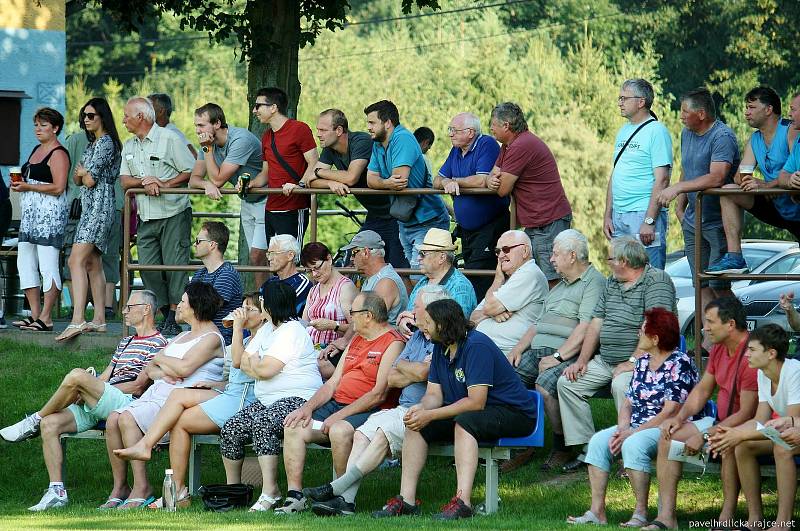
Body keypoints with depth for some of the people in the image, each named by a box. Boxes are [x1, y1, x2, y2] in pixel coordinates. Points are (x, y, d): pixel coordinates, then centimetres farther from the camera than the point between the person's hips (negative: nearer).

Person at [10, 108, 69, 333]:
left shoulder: (58, 154, -9)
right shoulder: (37, 150, 20)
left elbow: (58, 187, -16)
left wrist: (28, 187, -15)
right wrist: (19, 184, 8)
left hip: (49, 213, -10)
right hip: (30, 213, 10)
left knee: (48, 266, -9)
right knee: (25, 263, 8)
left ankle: (46, 318, -10)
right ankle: (34, 315, 12)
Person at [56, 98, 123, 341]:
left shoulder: (105, 143, -11)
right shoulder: (93, 143, 20)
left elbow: (90, 180, -16)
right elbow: (77, 179, 19)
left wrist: (82, 173, 5)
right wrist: (81, 173, -3)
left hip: (99, 206, -11)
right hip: (90, 206, 11)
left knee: (77, 260, -20)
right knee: (93, 263, 11)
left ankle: (77, 321, -30)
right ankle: (99, 320, 12)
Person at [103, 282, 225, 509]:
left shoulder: (211, 338, -3)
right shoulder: (182, 337, 28)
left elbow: (184, 368, -18)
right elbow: (149, 367, 23)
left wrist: (160, 358, 1)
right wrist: (159, 372, -1)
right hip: (158, 391, 9)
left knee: (128, 419, -28)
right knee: (113, 420, -14)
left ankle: (141, 488, -25)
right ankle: (120, 488, -12)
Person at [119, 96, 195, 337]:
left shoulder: (170, 139, -6)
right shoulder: (129, 146, 15)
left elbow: (192, 172, -8)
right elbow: (124, 180, 7)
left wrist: (165, 184, -17)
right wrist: (144, 181, -12)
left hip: (174, 215, -7)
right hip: (146, 218, 7)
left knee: (174, 266, -7)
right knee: (148, 268, 0)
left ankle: (174, 319, -5)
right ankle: (166, 315, 8)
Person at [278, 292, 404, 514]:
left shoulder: (393, 343, -7)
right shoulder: (356, 341, 23)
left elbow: (379, 394, -16)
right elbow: (333, 383, 21)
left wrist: (339, 416, -19)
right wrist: (307, 408, 3)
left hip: (369, 411, -9)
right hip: (337, 404, 9)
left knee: (339, 431, -37)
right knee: (293, 427, -9)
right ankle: (295, 495, -11)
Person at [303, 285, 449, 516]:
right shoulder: (416, 337, 23)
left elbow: (422, 372, -20)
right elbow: (391, 378, 16)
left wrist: (402, 365, 2)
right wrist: (415, 374, -5)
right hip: (403, 409, 8)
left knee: (384, 432, -27)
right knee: (362, 433, -13)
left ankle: (336, 488, -28)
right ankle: (346, 499, -26)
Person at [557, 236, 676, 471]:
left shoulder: (656, 281, -9)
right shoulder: (611, 283, 18)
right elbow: (596, 323, 17)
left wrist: (633, 362, -25)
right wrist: (582, 361, 5)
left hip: (640, 361, -9)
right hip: (605, 361, 9)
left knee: (621, 385, -37)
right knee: (567, 382, -5)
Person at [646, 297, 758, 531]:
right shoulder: (719, 349, 5)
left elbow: (746, 413, -26)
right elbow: (702, 389, 17)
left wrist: (705, 436, -25)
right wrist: (680, 417, -1)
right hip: (721, 421, 10)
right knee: (668, 438, -3)